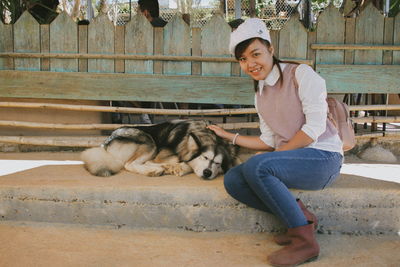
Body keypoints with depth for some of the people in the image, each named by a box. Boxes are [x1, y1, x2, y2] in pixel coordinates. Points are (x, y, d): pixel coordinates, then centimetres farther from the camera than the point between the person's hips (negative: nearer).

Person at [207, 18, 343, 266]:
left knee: (256, 166, -30)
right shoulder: (260, 95, 14)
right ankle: (302, 216, -5)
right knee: (232, 179, -11)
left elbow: (315, 127, -15)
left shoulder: (300, 74, -7)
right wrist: (229, 136, 19)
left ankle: (304, 238, -16)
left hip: (323, 157, -7)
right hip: (290, 159, 7)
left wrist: (280, 152, -13)